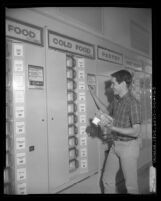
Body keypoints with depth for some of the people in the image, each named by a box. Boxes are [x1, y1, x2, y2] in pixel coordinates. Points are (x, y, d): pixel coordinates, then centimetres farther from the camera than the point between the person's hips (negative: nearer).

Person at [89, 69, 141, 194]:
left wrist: (112, 127, -26)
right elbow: (107, 112, 25)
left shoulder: (133, 103, -19)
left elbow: (136, 132, -22)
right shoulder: (116, 100, 5)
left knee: (131, 185, 7)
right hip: (115, 145, 8)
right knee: (107, 179, 15)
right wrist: (93, 94, 20)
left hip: (128, 146, -7)